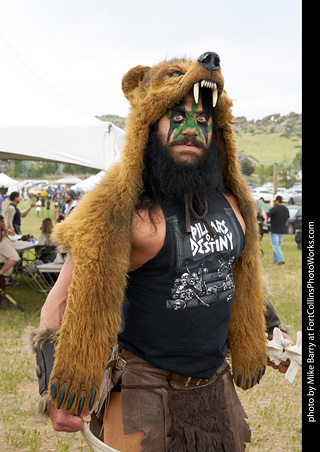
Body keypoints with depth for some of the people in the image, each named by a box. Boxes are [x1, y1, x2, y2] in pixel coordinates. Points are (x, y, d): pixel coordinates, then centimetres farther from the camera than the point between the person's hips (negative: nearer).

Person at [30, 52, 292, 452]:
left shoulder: (231, 203, 2)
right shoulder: (119, 213, -17)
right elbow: (63, 300, -13)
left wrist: (270, 329, 24)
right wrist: (56, 387, -22)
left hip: (215, 385, 6)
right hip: (143, 389, -6)